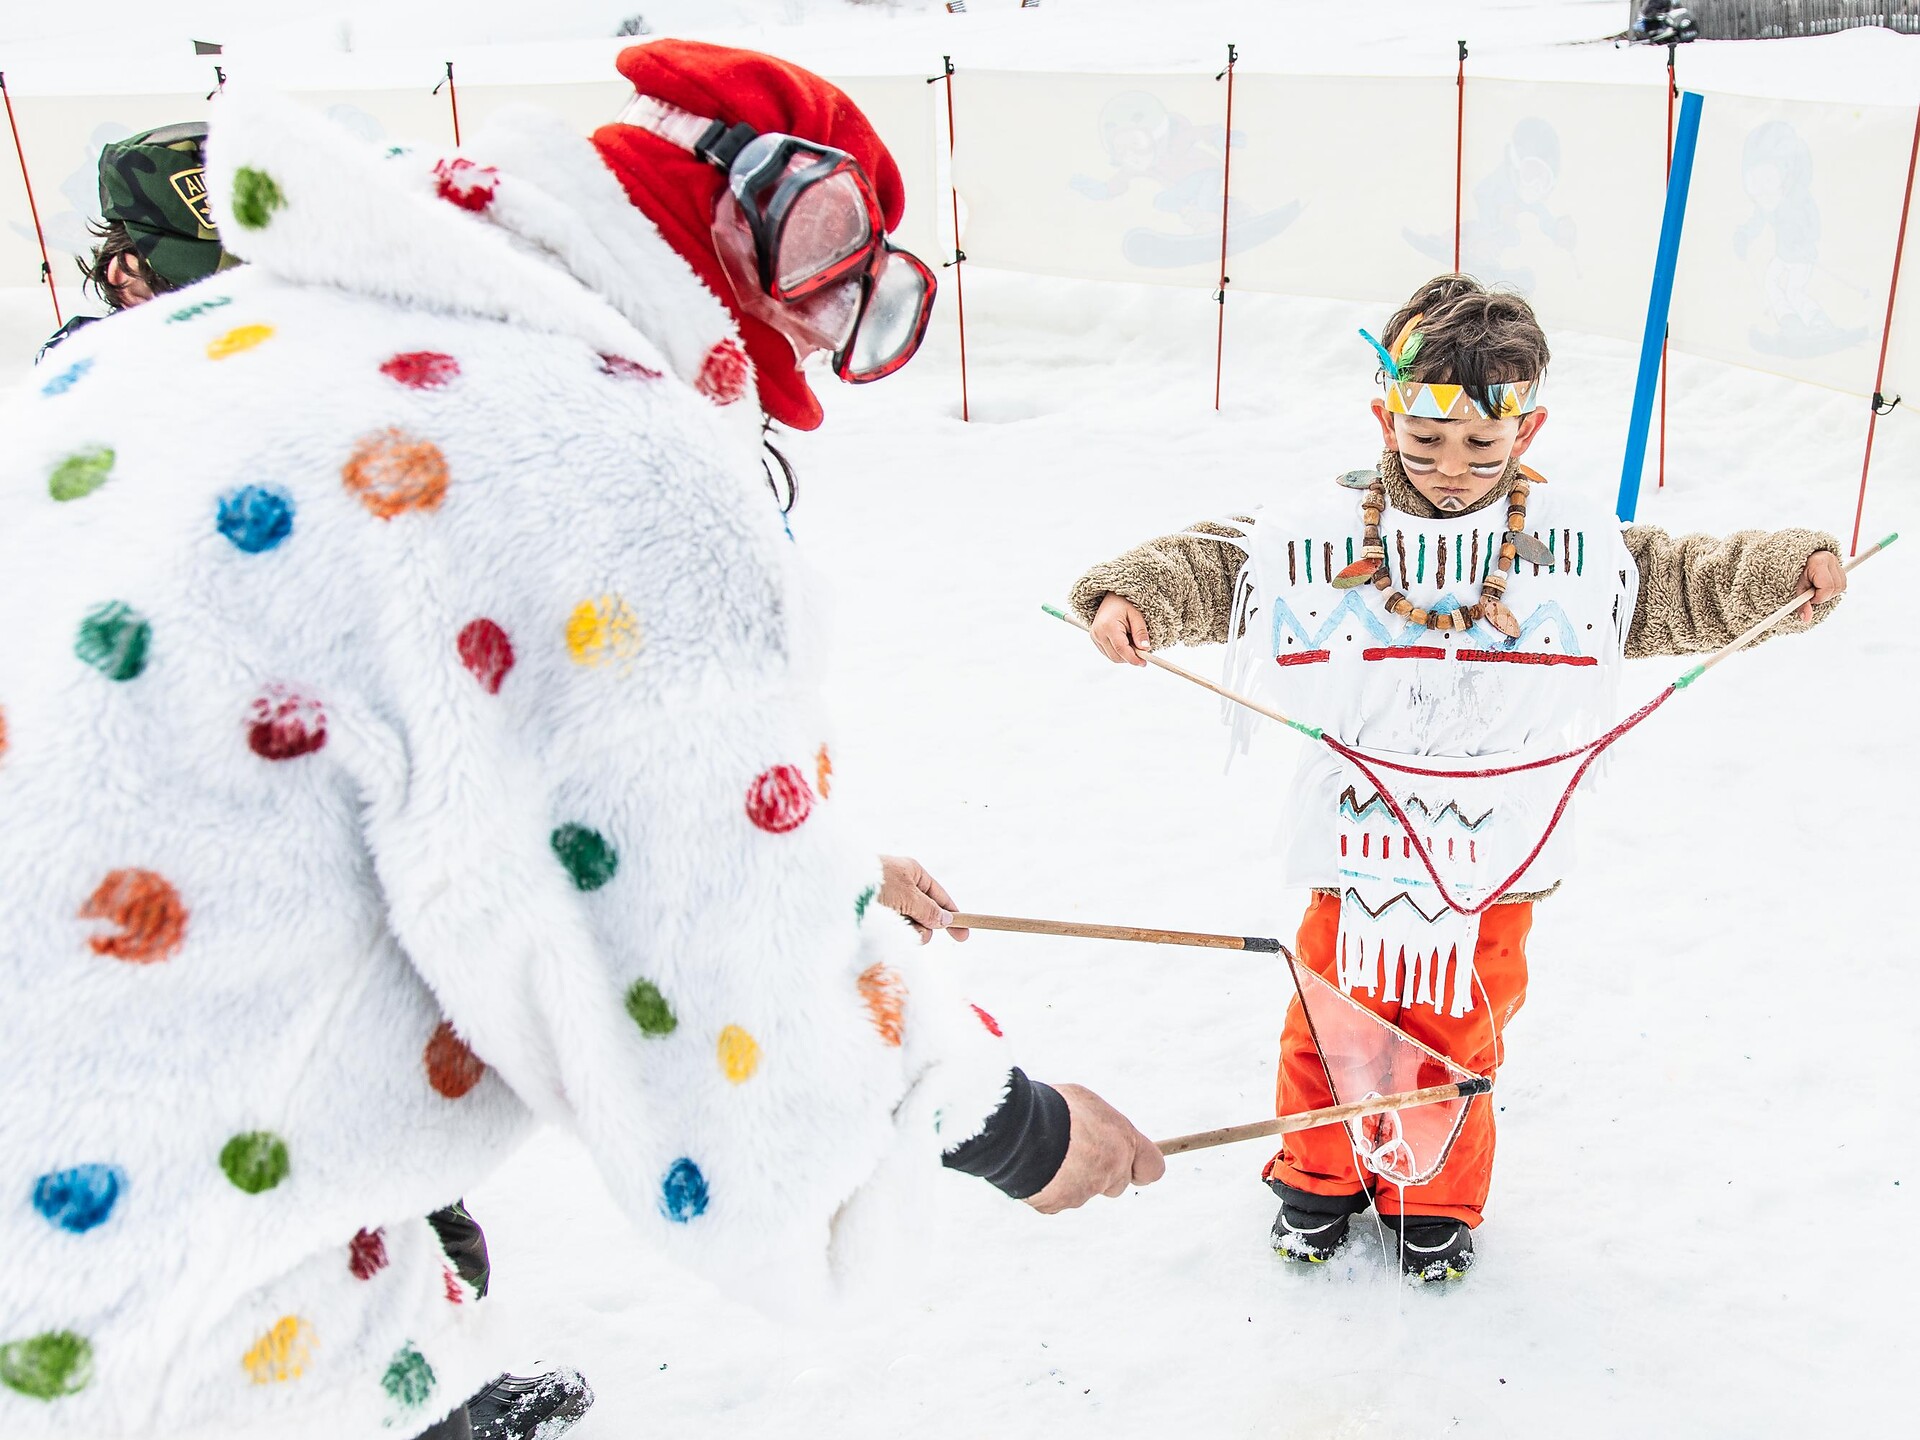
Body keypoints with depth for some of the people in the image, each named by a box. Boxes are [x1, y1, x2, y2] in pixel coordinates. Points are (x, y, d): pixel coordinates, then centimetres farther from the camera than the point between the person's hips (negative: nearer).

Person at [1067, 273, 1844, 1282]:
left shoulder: (1574, 545, -7)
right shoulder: (1319, 536, -11)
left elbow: (1685, 584, 2)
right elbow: (1203, 567, -7)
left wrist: (1792, 568, -12)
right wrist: (1127, 594, -24)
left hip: (1491, 852, 1)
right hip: (1356, 841, 0)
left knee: (1457, 1036, 16)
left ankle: (1438, 1200, 40)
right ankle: (1320, 1177, 40)